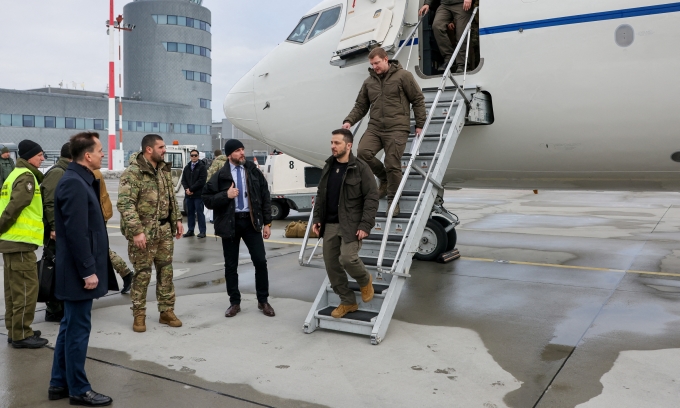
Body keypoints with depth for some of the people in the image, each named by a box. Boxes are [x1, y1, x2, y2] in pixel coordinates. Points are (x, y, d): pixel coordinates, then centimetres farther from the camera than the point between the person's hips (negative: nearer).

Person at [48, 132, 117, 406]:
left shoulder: (80, 180, 12)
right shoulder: (74, 183, -20)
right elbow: (76, 232, -24)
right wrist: (88, 271, -21)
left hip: (79, 270, 10)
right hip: (79, 272, -10)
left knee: (70, 326, 17)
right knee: (78, 329, 1)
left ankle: (59, 383, 29)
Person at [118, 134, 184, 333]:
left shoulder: (164, 169, 10)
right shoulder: (133, 173, -14)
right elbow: (125, 204, -20)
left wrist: (177, 220, 13)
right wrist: (136, 231, -24)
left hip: (165, 230, 7)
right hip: (144, 232, -7)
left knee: (166, 271, 11)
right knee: (142, 273, 2)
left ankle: (167, 311, 22)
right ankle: (139, 315, 17)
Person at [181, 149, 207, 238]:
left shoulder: (202, 167, -3)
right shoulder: (187, 167, 15)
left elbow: (202, 181, -12)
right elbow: (183, 180, 12)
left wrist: (191, 189, -13)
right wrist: (186, 189, -7)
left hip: (198, 194, -5)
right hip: (188, 194, 6)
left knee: (199, 213, -3)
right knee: (190, 212, 10)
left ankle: (202, 231, 1)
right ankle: (190, 230, 17)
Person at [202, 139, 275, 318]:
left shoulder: (254, 172, 5)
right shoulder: (221, 175, -1)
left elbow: (265, 198, 6)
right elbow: (207, 199, 0)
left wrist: (267, 223, 2)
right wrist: (225, 195, -16)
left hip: (251, 221, 1)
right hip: (230, 222, -1)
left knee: (260, 261, -2)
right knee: (231, 265, 7)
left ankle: (263, 301, 14)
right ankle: (235, 302, 21)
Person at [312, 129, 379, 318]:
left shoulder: (360, 168, -9)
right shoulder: (328, 167, 11)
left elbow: (372, 198, -11)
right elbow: (320, 195, 17)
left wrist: (365, 225, -18)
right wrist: (317, 218, 8)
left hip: (351, 224, -6)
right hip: (330, 224, 6)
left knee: (348, 258, -21)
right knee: (331, 265, 5)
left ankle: (365, 281, 14)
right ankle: (347, 302, 21)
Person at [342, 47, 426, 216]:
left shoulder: (403, 76, 1)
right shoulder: (369, 81, 15)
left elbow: (418, 100, 3)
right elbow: (360, 106, 17)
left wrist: (420, 125, 0)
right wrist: (349, 121, 0)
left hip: (397, 129, -4)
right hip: (375, 127, 5)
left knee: (392, 164, -9)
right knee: (363, 152, -18)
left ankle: (393, 200, 11)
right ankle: (384, 179, 9)